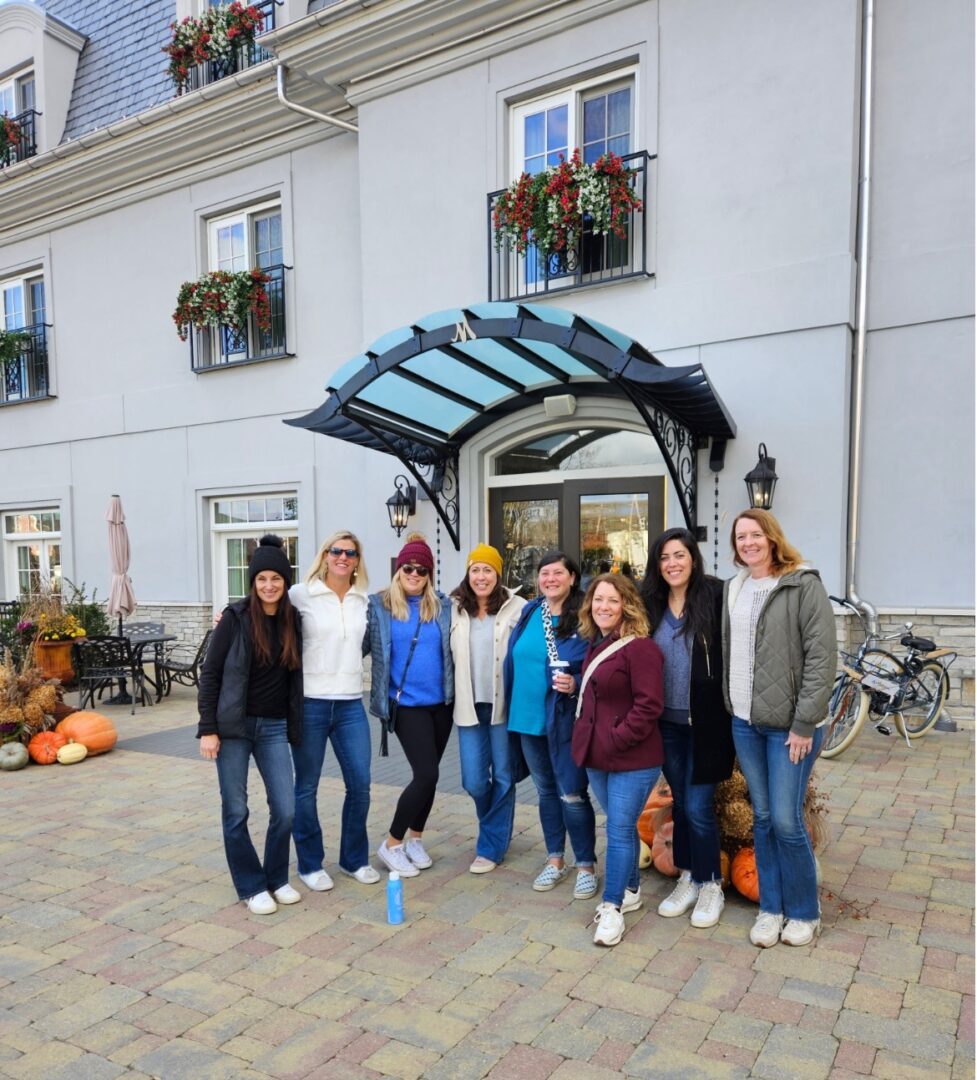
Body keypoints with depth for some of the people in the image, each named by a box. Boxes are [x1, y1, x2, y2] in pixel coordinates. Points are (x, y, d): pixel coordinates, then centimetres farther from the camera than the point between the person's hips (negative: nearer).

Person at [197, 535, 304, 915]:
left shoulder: (293, 619, 2)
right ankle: (251, 886, 22)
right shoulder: (235, 617, -9)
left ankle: (277, 878, 25)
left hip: (274, 727, 3)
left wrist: (293, 726, 5)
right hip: (234, 726, -3)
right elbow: (210, 673, -8)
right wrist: (208, 729, -10)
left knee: (285, 809, 3)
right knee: (236, 811, 5)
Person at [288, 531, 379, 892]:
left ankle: (355, 859, 26)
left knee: (360, 784, 7)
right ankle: (310, 864, 25)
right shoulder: (301, 595, -5)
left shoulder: (364, 600, 8)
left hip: (351, 704, 4)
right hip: (310, 703, -4)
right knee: (306, 787, 8)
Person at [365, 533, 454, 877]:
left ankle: (414, 838, 32)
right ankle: (391, 844, 9)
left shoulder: (443, 606, 4)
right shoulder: (378, 605, -4)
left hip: (440, 702, 4)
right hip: (406, 703, -4)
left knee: (427, 775, 12)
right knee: (426, 775, -9)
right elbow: (359, 645, -5)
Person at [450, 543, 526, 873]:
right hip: (469, 706, 3)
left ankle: (491, 846, 23)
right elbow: (447, 653, 8)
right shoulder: (455, 609, 3)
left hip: (503, 705, -3)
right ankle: (498, 828, 37)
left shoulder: (517, 608, -7)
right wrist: (456, 699, 5)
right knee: (474, 781, 7)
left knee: (503, 777, 7)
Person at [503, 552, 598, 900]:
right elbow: (515, 660, 14)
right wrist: (512, 707, 12)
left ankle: (586, 866, 19)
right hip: (528, 716, 6)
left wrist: (576, 685, -25)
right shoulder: (528, 613, 5)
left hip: (564, 719, -5)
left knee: (572, 794, 1)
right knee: (546, 790, 17)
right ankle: (555, 861, 32)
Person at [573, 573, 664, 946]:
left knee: (619, 829, -3)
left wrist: (619, 738, -20)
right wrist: (586, 735, 13)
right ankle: (630, 890, 33)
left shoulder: (640, 647, -16)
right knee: (620, 826, 19)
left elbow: (649, 704, -20)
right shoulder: (595, 646, 12)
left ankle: (612, 907, 8)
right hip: (597, 755, 8)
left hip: (633, 758, -8)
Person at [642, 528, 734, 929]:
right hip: (667, 722, 5)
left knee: (698, 807, 0)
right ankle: (687, 880, 31)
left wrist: (729, 711, -13)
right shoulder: (651, 603, 4)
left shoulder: (716, 595, -11)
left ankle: (711, 886, 21)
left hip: (705, 722, -5)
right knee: (679, 803, 15)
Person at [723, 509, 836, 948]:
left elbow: (822, 657, -13)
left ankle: (804, 913, 20)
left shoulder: (803, 585, -9)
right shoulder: (733, 588, 11)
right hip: (744, 721, 6)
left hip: (789, 724, -5)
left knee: (786, 820, -1)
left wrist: (805, 724, -15)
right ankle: (770, 908, 26)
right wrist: (731, 707, 9)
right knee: (762, 818, 12)